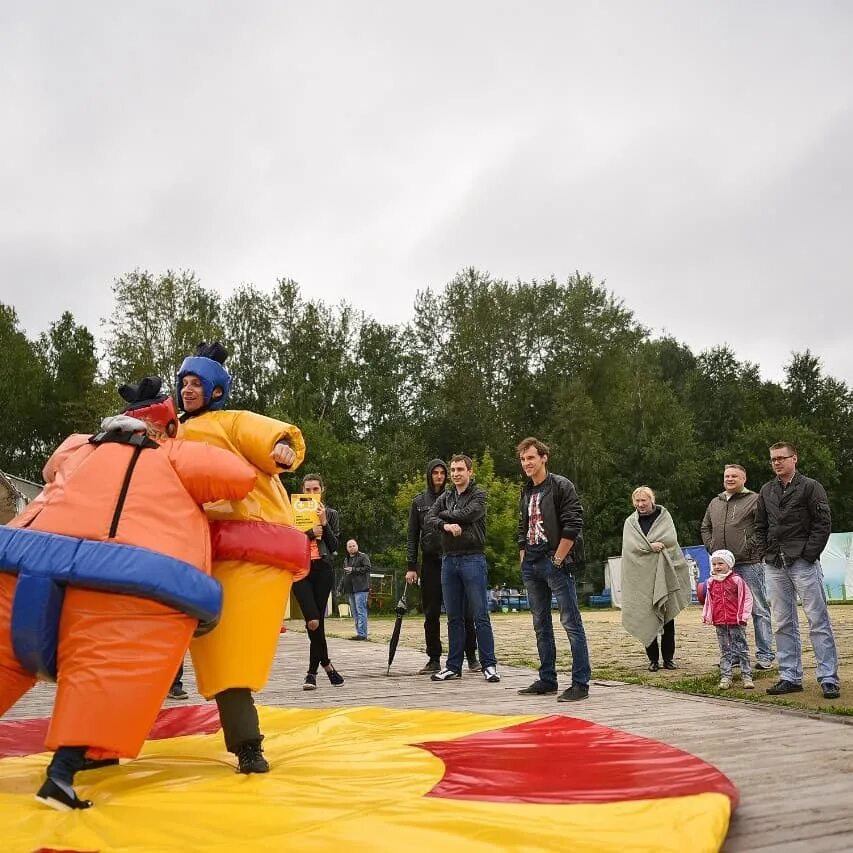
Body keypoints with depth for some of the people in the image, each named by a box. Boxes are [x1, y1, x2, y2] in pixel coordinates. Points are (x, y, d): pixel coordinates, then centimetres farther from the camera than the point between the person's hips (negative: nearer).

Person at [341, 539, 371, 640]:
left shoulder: (363, 556, 0)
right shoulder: (346, 559, 22)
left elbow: (367, 568, -13)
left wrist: (353, 570, -13)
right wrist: (342, 587, 21)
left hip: (360, 589, -8)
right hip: (350, 590, 8)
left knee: (361, 611, -11)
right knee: (354, 612, 9)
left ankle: (362, 634, -12)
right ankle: (359, 633, 14)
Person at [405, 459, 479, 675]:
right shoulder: (419, 501, 9)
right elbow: (412, 536, 8)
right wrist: (411, 566, 1)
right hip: (430, 562, 2)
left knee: (463, 611, -1)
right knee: (431, 614, 6)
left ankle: (471, 657, 8)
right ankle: (434, 659, 14)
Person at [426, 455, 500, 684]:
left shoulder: (478, 495, 1)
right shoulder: (445, 497, 14)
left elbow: (467, 514, -17)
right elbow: (429, 520, 1)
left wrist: (444, 514, -1)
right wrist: (446, 525, -19)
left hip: (473, 559, -5)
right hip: (449, 560, 5)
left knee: (480, 616, -3)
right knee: (454, 617, 9)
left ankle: (489, 665, 2)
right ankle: (453, 666, 14)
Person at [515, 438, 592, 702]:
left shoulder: (561, 486, -5)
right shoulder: (526, 492, 16)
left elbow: (572, 526, -13)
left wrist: (558, 560, -14)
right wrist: (523, 560, 11)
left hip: (556, 562, -8)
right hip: (531, 565, 8)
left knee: (571, 623, -6)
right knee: (541, 625, 12)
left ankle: (581, 683, -3)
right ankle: (547, 680, 20)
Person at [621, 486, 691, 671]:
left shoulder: (664, 516, 9)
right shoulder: (630, 522, 10)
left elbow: (670, 540, -5)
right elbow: (631, 546, -4)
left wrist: (646, 544, -9)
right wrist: (652, 546, -15)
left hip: (664, 575, 0)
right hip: (642, 577, 0)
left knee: (668, 617, 1)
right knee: (647, 619, -3)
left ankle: (668, 658, 10)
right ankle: (653, 659, 5)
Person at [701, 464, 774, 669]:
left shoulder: (754, 500, -3)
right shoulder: (715, 503, 17)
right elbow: (705, 528, 26)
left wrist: (752, 547, -14)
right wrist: (711, 547, 11)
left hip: (749, 564, -6)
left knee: (759, 610, -1)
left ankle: (765, 655, 4)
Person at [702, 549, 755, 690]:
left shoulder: (737, 580, -6)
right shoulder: (711, 582, 8)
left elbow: (747, 598, -4)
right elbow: (708, 600, 18)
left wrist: (743, 615, -8)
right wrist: (706, 616, 12)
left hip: (736, 622, -4)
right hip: (719, 623, 4)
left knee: (741, 650, 1)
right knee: (725, 651, 10)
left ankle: (747, 676, 7)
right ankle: (725, 677, 13)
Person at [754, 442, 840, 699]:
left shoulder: (810, 487, -1)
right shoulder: (766, 491, 15)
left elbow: (823, 523, -6)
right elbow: (760, 526, 19)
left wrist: (809, 554, -11)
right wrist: (767, 552, 7)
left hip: (804, 562, -5)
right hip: (775, 565, 6)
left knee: (818, 621, -4)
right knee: (783, 624, 8)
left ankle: (828, 678, -1)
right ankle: (790, 677, 14)